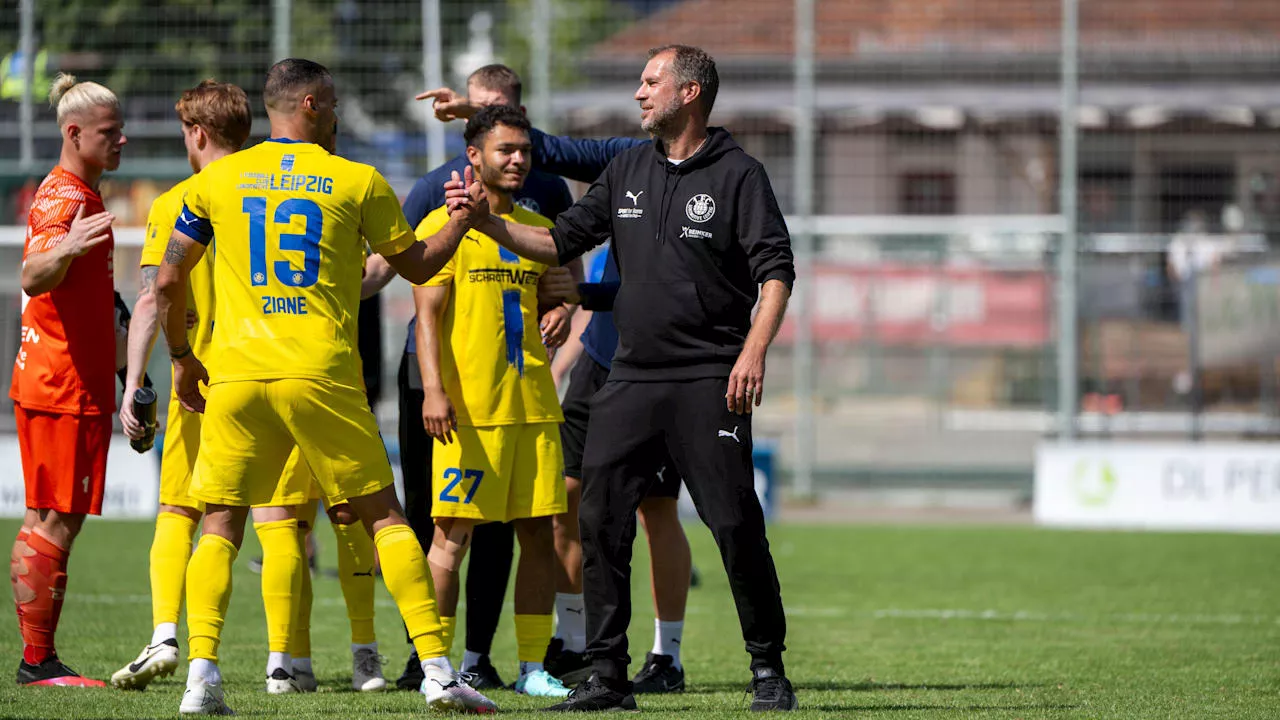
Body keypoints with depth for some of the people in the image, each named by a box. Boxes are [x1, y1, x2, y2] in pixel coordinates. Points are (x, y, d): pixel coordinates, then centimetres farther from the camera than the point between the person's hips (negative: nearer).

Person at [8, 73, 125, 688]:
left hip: (79, 384, 10)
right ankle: (37, 661, -8)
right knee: (53, 523, -9)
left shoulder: (82, 196, 18)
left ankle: (38, 657, 14)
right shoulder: (62, 197, -14)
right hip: (60, 384, -10)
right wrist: (64, 249, -48)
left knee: (53, 521, 11)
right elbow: (33, 278, -30)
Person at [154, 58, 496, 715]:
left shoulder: (218, 179, 9)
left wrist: (181, 357, 23)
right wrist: (462, 218, 31)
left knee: (220, 527, 8)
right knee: (384, 515, 8)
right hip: (323, 376, -1)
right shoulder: (358, 182, 4)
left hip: (236, 375, 1)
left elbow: (167, 282, 10)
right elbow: (417, 266, 16)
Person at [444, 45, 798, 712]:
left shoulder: (738, 174, -3)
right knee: (600, 520, -2)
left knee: (736, 524, -8)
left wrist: (754, 352, -20)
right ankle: (607, 675, 4)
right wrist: (488, 221, 5)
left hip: (710, 381, -5)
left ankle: (769, 669, 4)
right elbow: (561, 242, 18)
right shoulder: (628, 170, 13)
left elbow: (775, 272, -7)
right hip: (631, 378, 5)